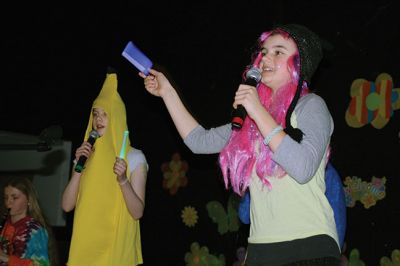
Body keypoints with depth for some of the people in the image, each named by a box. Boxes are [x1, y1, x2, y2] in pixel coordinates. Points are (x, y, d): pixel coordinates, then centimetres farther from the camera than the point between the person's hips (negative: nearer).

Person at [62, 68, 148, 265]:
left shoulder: (134, 157, -3)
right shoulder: (85, 156, 11)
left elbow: (138, 212, -10)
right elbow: (67, 205, 2)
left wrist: (123, 180, -24)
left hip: (115, 247, -4)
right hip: (84, 246, 4)